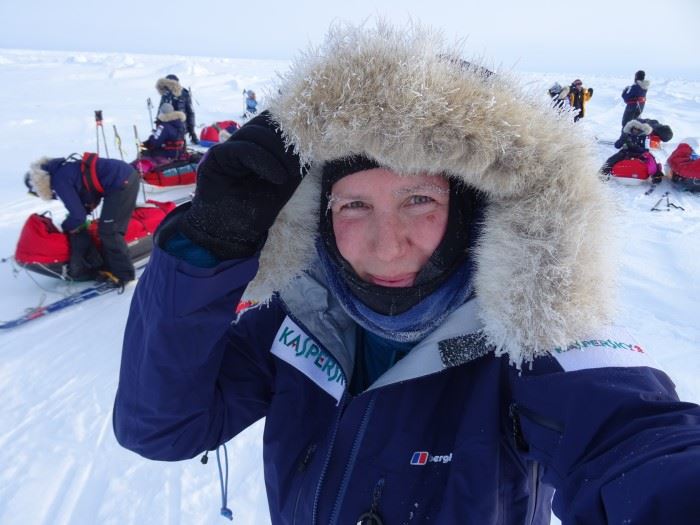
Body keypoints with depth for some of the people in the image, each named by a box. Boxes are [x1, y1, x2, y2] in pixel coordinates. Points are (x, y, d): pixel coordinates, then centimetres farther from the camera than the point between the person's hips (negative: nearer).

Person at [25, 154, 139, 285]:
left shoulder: (60, 181, -11)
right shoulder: (61, 169, 18)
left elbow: (78, 216, -9)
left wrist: (63, 227, 11)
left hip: (122, 182, -10)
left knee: (109, 232, -4)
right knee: (107, 230, 15)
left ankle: (124, 274, 3)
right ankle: (109, 267, 23)